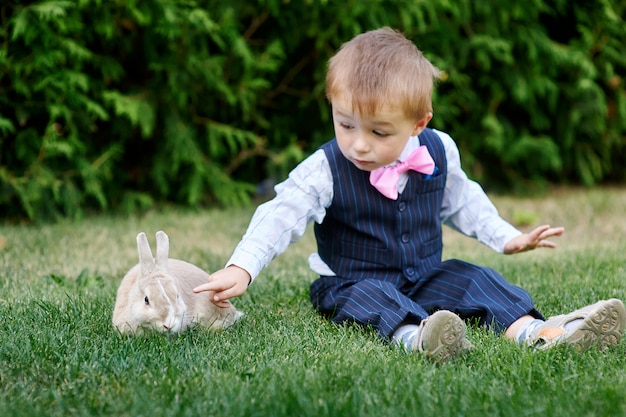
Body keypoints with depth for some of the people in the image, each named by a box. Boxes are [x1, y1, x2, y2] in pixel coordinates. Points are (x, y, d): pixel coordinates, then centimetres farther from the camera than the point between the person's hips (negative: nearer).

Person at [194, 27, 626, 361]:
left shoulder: (439, 151, -5)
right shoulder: (324, 171, -17)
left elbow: (461, 201, 14)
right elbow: (280, 216, -25)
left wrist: (507, 238, 11)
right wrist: (241, 269, -39)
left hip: (426, 275, 4)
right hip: (352, 282, -4)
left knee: (473, 278, -19)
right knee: (368, 296, -34)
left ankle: (534, 331, -39)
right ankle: (415, 336, -64)